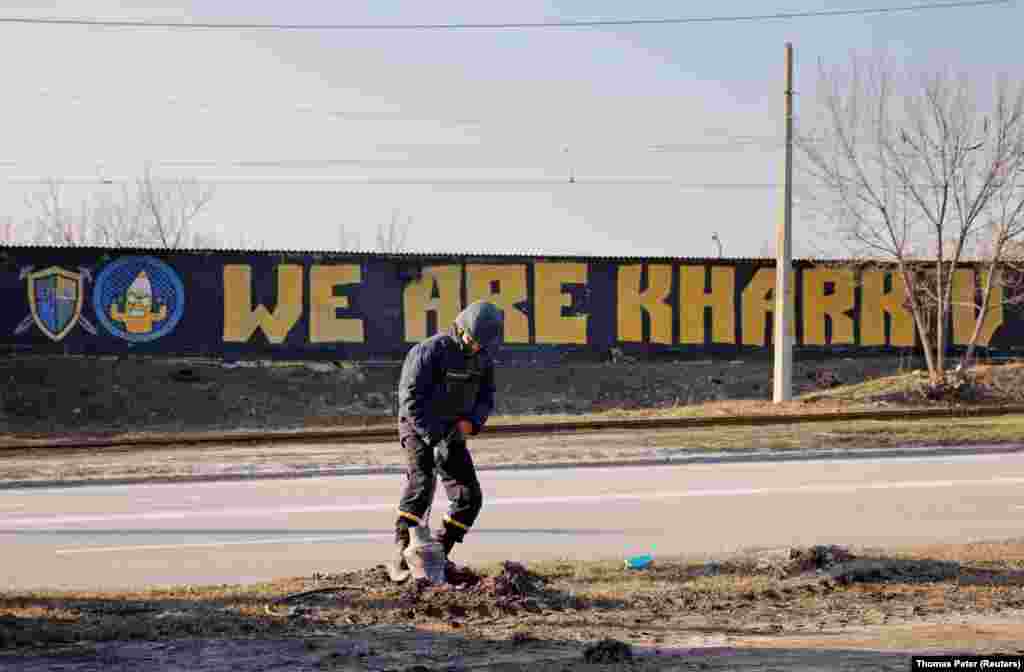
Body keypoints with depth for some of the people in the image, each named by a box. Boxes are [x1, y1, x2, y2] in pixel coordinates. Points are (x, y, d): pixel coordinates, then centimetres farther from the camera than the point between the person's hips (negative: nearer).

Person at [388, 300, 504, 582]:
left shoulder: (482, 358, 0)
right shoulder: (430, 351, -21)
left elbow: (486, 397, 9)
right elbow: (410, 398, -23)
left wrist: (471, 421, -13)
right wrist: (434, 437, -27)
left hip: (452, 432, 7)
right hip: (418, 429, -7)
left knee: (469, 497, 0)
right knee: (421, 484, -28)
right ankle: (399, 558, -33)